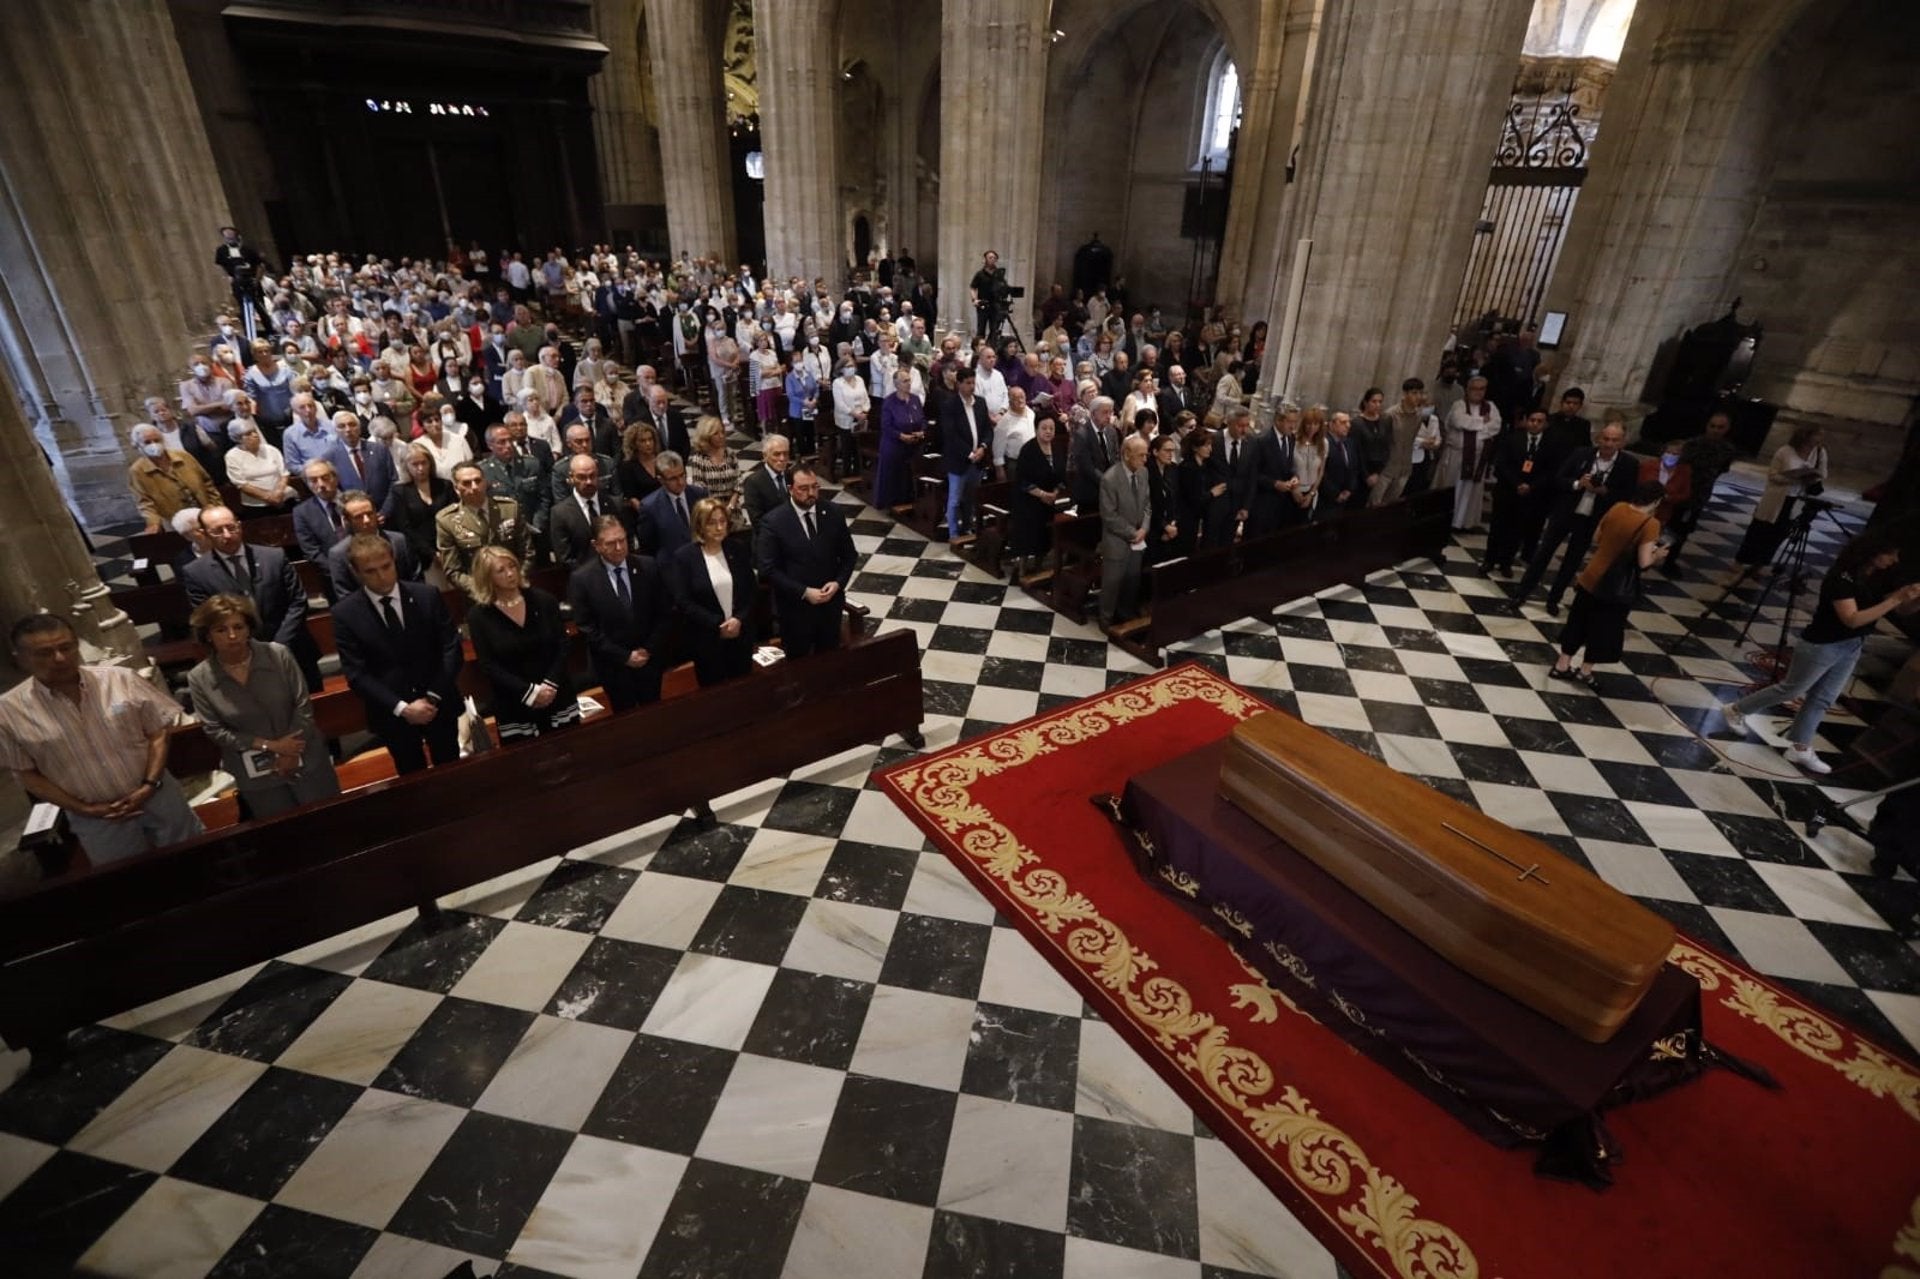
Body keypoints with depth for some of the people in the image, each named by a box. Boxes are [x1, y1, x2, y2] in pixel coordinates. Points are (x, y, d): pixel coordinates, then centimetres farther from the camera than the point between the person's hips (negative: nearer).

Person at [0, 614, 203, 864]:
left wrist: (149, 786, -13)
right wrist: (84, 810, -10)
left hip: (157, 795, 0)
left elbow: (157, 732, -4)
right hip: (95, 817, 0)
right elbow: (28, 774, -3)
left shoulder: (120, 679, -10)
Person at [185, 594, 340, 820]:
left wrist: (290, 752, -13)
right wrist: (270, 746, -14)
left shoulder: (277, 654, -11)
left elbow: (303, 705, -8)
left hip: (306, 760, 0)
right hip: (255, 774, 0)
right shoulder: (199, 679, -9)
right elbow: (215, 731, -6)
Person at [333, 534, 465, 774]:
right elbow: (357, 674, -10)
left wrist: (434, 697, -15)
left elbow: (451, 648, -7)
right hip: (391, 713, 0)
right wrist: (401, 708, -18)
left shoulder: (427, 596, -6)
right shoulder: (345, 613, -8)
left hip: (440, 704, 1)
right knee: (413, 776, 17)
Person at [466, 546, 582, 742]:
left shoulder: (543, 600, -1)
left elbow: (563, 645, -2)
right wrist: (529, 692, -17)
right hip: (514, 707, -2)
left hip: (558, 696, 2)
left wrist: (550, 684, -14)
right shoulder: (478, 615, -6)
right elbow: (488, 665, -9)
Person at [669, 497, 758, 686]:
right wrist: (718, 624, -17)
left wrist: (739, 619, -13)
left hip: (741, 633, 3)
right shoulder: (683, 557, -10)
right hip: (707, 639, -3)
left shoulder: (738, 550, 0)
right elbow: (683, 602, -13)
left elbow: (751, 590, 3)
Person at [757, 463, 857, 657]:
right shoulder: (774, 521, -13)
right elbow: (768, 569, -15)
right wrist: (804, 592, -20)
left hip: (830, 604, 3)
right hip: (795, 608, -3)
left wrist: (838, 582, -12)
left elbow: (849, 555, 6)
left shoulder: (833, 515, -3)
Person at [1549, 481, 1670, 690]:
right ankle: (1585, 671, 24)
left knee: (1578, 621, 16)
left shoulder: (1617, 508, -3)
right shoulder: (1650, 524, -19)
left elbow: (1595, 540, 7)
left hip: (1592, 577, 5)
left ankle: (1562, 666, 24)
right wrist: (1657, 554, 0)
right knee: (1605, 628, 14)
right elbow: (1644, 562, -18)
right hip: (1617, 587, -5)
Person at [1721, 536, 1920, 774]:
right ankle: (1736, 709, 23)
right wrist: (1895, 599, -34)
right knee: (1791, 690, 6)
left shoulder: (1880, 578, -1)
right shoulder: (1842, 579, -25)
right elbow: (1852, 619, -31)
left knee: (1823, 699, 11)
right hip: (1821, 646, -8)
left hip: (1852, 647, 8)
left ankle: (1800, 749, 18)